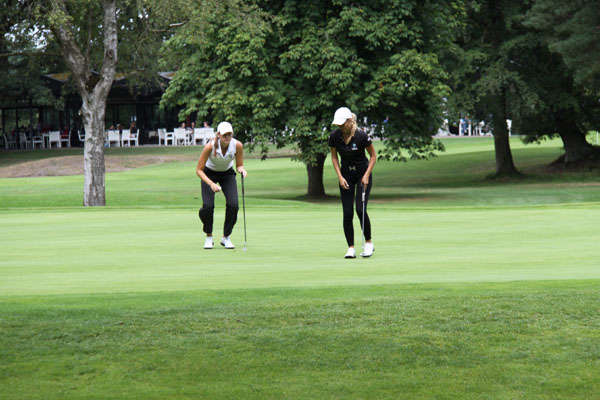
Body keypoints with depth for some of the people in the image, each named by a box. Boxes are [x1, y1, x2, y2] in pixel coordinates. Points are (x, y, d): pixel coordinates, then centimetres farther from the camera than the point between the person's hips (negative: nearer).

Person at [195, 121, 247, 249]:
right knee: (208, 206, -20)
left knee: (233, 204, -18)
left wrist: (242, 170, -32)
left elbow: (239, 165, -8)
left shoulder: (237, 145, -25)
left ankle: (226, 237, 2)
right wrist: (211, 184, -37)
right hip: (209, 174, -2)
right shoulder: (210, 146, -32)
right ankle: (209, 237, 5)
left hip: (227, 173, 2)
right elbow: (199, 170, -24)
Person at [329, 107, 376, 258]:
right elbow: (334, 157, 2)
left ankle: (368, 242, 4)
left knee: (360, 209, -14)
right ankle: (351, 248, 0)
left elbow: (373, 156, -10)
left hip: (363, 173, -3)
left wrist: (366, 176, -16)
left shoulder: (361, 135, -23)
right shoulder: (334, 136, -13)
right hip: (346, 174, 3)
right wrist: (340, 177, -6)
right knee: (347, 213, -5)